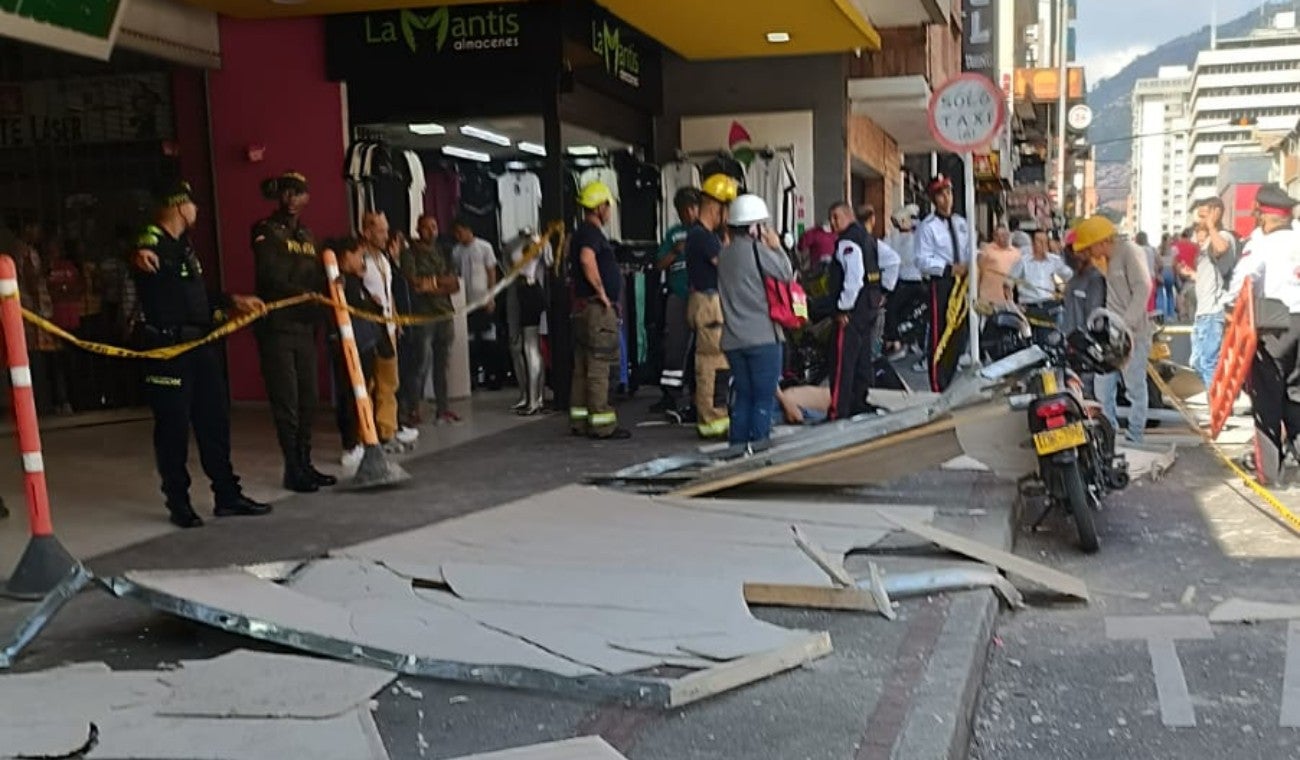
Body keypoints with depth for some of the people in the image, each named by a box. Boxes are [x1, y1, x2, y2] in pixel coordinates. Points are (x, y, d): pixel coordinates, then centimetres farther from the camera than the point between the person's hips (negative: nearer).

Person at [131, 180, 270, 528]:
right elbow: (143, 256, -38)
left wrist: (232, 302, 35)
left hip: (200, 343, 9)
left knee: (215, 420, 12)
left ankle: (227, 495, 21)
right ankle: (178, 502, 10)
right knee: (174, 425, -1)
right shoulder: (152, 243, -13)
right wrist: (140, 258, -60)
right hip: (168, 347, -9)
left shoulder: (184, 245, 17)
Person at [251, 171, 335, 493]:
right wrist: (308, 294, -20)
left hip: (305, 325, 7)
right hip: (277, 326, -7)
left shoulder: (306, 234, 17)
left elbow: (316, 277, 12)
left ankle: (305, 464, 17)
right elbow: (271, 277, -14)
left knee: (308, 399, 8)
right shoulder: (266, 230, -4)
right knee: (286, 400, -4)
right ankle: (292, 468, 3)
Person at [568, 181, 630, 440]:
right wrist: (601, 291, -23)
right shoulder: (591, 233, -13)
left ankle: (579, 421, 17)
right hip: (598, 309, -10)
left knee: (583, 368, 12)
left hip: (583, 308, 10)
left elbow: (574, 272, 30)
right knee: (598, 369, -8)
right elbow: (587, 259, -33)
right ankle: (601, 424, -6)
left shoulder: (581, 233, 19)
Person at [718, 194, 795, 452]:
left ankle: (738, 441, 11)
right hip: (762, 336, -7)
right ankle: (758, 441, -1)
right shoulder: (757, 249, -10)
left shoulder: (725, 253, 13)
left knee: (742, 393, 13)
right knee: (765, 393, 1)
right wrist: (776, 247, 7)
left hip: (733, 338, 7)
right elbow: (786, 274, -8)